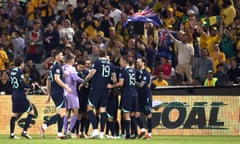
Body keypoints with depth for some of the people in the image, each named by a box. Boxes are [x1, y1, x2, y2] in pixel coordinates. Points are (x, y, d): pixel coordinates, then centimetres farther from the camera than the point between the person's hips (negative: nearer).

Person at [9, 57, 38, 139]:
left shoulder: (12, 71, 10)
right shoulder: (19, 71, -14)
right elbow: (22, 84, -20)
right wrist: (31, 86, -5)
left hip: (14, 95, 8)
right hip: (20, 95, -8)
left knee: (15, 114, 13)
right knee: (31, 112, -1)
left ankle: (12, 134, 11)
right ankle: (24, 131, -7)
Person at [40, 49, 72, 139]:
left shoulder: (52, 67, 19)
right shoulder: (57, 66, -10)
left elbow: (48, 81, 22)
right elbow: (57, 79, -21)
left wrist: (49, 94, 24)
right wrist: (66, 87, -20)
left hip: (54, 92, 10)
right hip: (58, 92, -10)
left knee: (62, 113, 10)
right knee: (62, 113, -11)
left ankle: (60, 134, 5)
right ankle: (44, 126, -15)